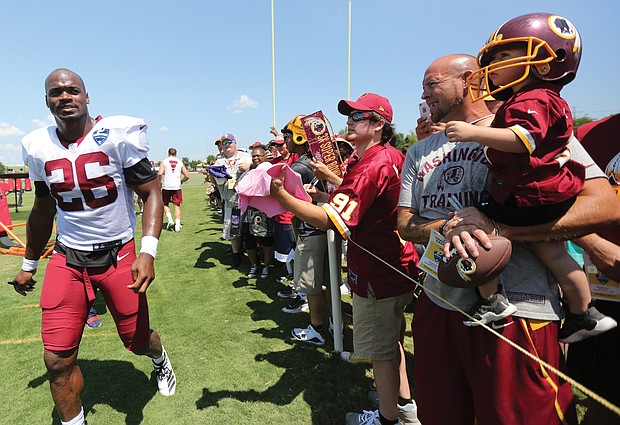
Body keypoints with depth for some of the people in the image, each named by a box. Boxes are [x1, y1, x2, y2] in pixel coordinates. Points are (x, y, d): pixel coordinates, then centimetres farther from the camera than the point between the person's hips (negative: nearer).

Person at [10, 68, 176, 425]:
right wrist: (29, 265, 23)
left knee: (137, 341, 11)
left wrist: (148, 252, -23)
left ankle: (160, 358, 49)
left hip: (118, 256, -3)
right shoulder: (39, 148, 3)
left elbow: (151, 193, -10)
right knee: (58, 360, 1)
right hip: (67, 259, 3)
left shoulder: (119, 134, -11)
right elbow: (43, 211, 16)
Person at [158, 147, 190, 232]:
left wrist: (159, 182, 7)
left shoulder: (164, 162, 4)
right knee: (177, 205, 7)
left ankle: (170, 219, -3)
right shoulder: (180, 163, 10)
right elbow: (187, 176, 7)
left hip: (166, 186, -1)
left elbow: (160, 174, -9)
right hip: (177, 186, 1)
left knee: (165, 204, 16)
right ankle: (177, 224, 0)